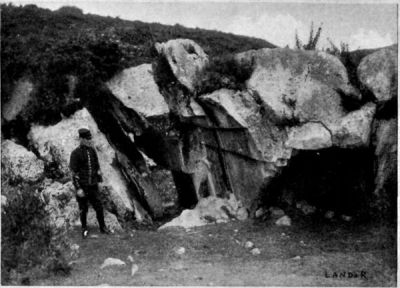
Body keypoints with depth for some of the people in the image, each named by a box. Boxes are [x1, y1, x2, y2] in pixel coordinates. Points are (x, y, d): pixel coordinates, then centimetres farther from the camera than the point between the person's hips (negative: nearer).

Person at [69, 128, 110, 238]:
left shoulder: (92, 150, 3)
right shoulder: (75, 153, -13)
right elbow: (74, 172, -13)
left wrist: (99, 181, 13)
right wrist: (78, 189, -17)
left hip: (93, 186, 4)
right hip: (82, 187, -4)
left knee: (98, 207, 6)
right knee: (83, 209, 8)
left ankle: (102, 227, 22)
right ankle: (84, 229, 26)